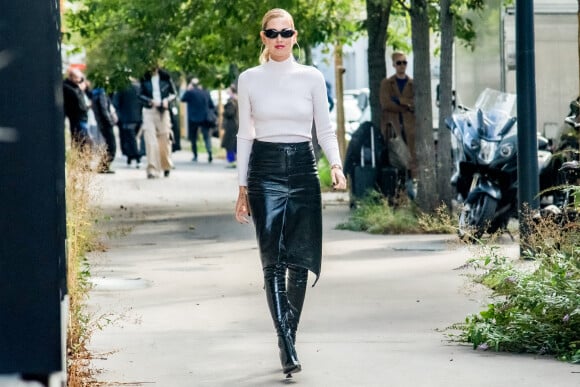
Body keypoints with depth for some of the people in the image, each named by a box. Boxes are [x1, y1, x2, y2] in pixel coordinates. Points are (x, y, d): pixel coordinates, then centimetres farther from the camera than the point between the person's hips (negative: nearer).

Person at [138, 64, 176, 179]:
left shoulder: (165, 77, 4)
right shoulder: (145, 78, 3)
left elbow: (173, 93, 9)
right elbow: (140, 95, 4)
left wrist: (167, 100, -11)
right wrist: (150, 101, -14)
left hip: (163, 111, 1)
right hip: (149, 111, -1)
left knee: (164, 140, 8)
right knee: (150, 140, -11)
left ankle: (166, 166, 29)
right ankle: (152, 169, -12)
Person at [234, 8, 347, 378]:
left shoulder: (312, 77, 3)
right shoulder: (249, 79, 3)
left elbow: (325, 128, 6)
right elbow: (245, 135, 7)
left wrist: (336, 164, -13)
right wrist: (243, 187, 5)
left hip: (303, 167, 1)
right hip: (265, 169, -1)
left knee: (299, 261, 3)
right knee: (274, 261, -11)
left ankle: (289, 337, 18)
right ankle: (288, 349, -17)